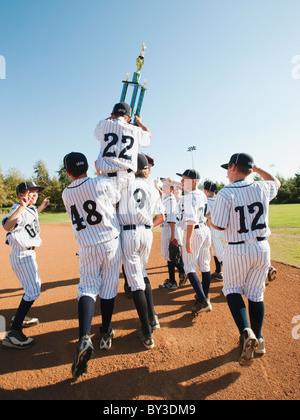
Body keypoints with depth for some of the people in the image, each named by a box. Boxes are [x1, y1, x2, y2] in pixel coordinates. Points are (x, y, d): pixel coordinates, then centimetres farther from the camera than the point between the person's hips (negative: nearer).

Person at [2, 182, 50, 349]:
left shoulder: (31, 209, 9)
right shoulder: (19, 210, -20)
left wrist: (41, 207, 28)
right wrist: (22, 206, -51)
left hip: (28, 254, 10)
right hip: (23, 255, -10)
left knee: (34, 286, 24)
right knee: (33, 292, -12)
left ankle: (19, 318, 40)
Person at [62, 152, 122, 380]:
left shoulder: (66, 194, 2)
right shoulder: (103, 182, -7)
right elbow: (118, 203, 6)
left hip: (87, 248, 1)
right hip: (111, 242, -1)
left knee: (88, 288, 7)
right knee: (108, 288, 11)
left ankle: (84, 338, -12)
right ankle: (106, 334, 25)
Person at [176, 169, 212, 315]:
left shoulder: (189, 197, -17)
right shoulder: (202, 195, 10)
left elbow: (191, 220, -25)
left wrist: (188, 240, -25)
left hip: (195, 232, -9)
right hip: (205, 230, 9)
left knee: (189, 267, -3)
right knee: (204, 265, 16)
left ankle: (203, 301, -8)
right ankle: (204, 295, 31)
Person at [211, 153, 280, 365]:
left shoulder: (226, 194, -16)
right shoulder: (262, 188, -1)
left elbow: (219, 225, -15)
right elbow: (276, 181, 23)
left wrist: (210, 217, 6)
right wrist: (256, 167, 25)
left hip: (237, 250, -4)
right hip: (262, 248, 5)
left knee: (232, 289, 15)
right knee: (256, 294, 15)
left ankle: (246, 332, -4)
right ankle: (257, 340, 27)